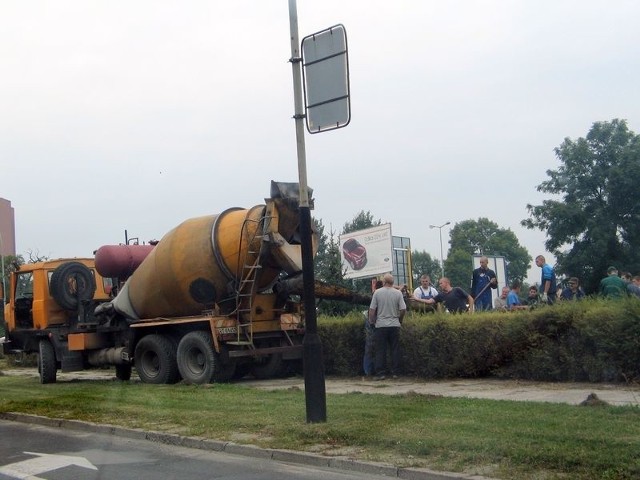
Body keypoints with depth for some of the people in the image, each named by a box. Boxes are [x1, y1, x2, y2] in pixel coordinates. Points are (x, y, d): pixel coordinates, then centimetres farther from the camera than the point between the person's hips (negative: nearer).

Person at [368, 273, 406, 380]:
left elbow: (372, 309, -4)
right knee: (395, 350, 8)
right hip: (395, 325, 1)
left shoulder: (377, 292, -4)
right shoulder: (398, 293, -2)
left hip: (381, 325, -1)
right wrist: (400, 320, 14)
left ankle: (380, 373, 1)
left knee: (380, 350, 3)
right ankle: (395, 372, 10)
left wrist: (371, 321, 10)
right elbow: (403, 309, -3)